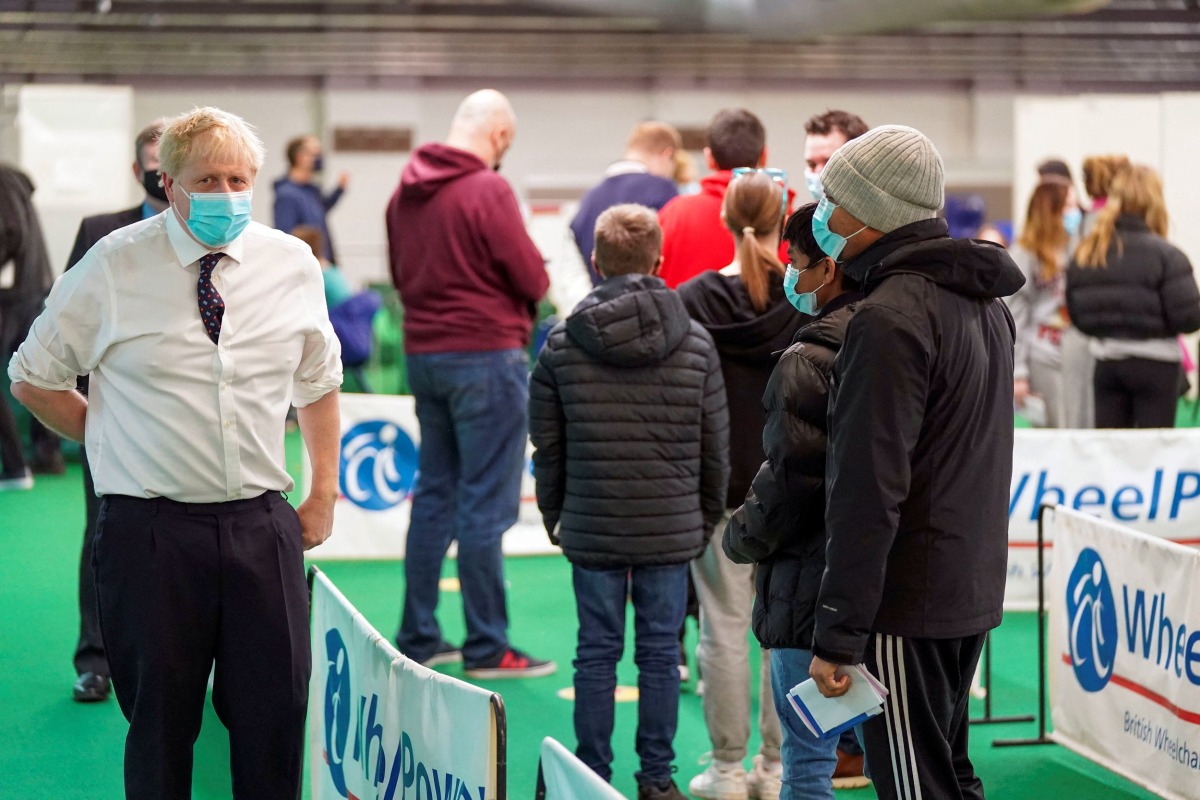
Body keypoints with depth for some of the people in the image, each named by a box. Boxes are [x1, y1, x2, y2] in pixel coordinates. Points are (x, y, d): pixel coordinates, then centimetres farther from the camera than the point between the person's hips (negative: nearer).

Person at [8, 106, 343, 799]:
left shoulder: (293, 264, 5)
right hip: (152, 526, -2)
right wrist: (111, 440, 4)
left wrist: (325, 496, 11)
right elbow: (33, 378, 8)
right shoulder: (113, 266, -3)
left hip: (262, 525, 3)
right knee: (161, 715, 5)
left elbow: (319, 384, 17)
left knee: (277, 708, 4)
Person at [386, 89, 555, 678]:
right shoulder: (488, 191, -16)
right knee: (486, 505, -2)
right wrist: (515, 296, 8)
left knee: (434, 495, 15)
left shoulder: (406, 190, 7)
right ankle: (487, 648, 3)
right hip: (486, 356, -7)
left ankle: (417, 637, 20)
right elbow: (533, 278, -12)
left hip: (423, 353, 8)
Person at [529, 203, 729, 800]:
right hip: (672, 528, 0)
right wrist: (705, 517, 15)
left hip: (591, 528, 0)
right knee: (660, 652, 7)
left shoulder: (561, 345, -3)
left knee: (597, 653, 7)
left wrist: (554, 515, 15)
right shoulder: (696, 344, -2)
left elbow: (547, 445, 3)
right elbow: (716, 447, 3)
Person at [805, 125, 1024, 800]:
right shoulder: (987, 302, 12)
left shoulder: (891, 317, -18)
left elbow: (868, 491, -22)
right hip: (975, 590, 9)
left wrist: (838, 633, -20)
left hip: (907, 601, -9)